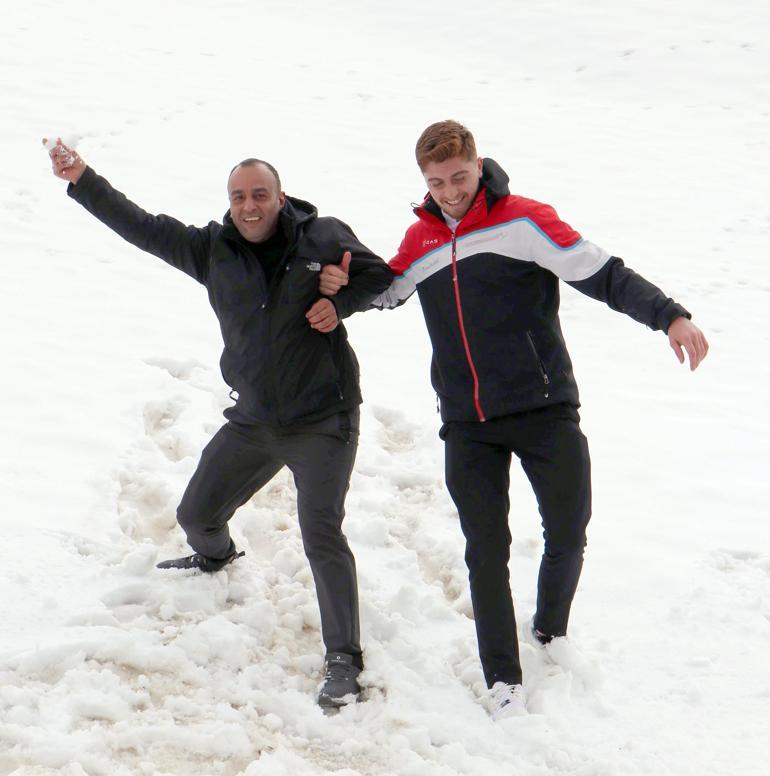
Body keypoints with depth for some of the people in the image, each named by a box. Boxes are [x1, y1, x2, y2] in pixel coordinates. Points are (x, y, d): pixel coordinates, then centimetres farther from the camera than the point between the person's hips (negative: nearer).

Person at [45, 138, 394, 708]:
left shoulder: (323, 238, -8)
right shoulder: (212, 250, 1)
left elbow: (382, 277, 0)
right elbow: (141, 227, 3)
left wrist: (341, 303, -17)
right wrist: (82, 180, -2)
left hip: (322, 423, -5)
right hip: (252, 422, 5)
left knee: (322, 534, -18)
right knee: (197, 514, 17)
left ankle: (344, 658, -8)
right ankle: (214, 556, 57)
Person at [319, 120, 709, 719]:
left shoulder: (524, 221, -8)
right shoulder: (421, 239, 8)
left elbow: (602, 273, -12)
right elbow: (387, 291, 25)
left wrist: (669, 315, -24)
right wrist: (343, 287, 4)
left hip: (544, 410, -3)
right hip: (468, 425, 3)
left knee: (568, 535, 6)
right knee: (486, 551, 1)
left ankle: (549, 636, 33)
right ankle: (504, 681, 11)